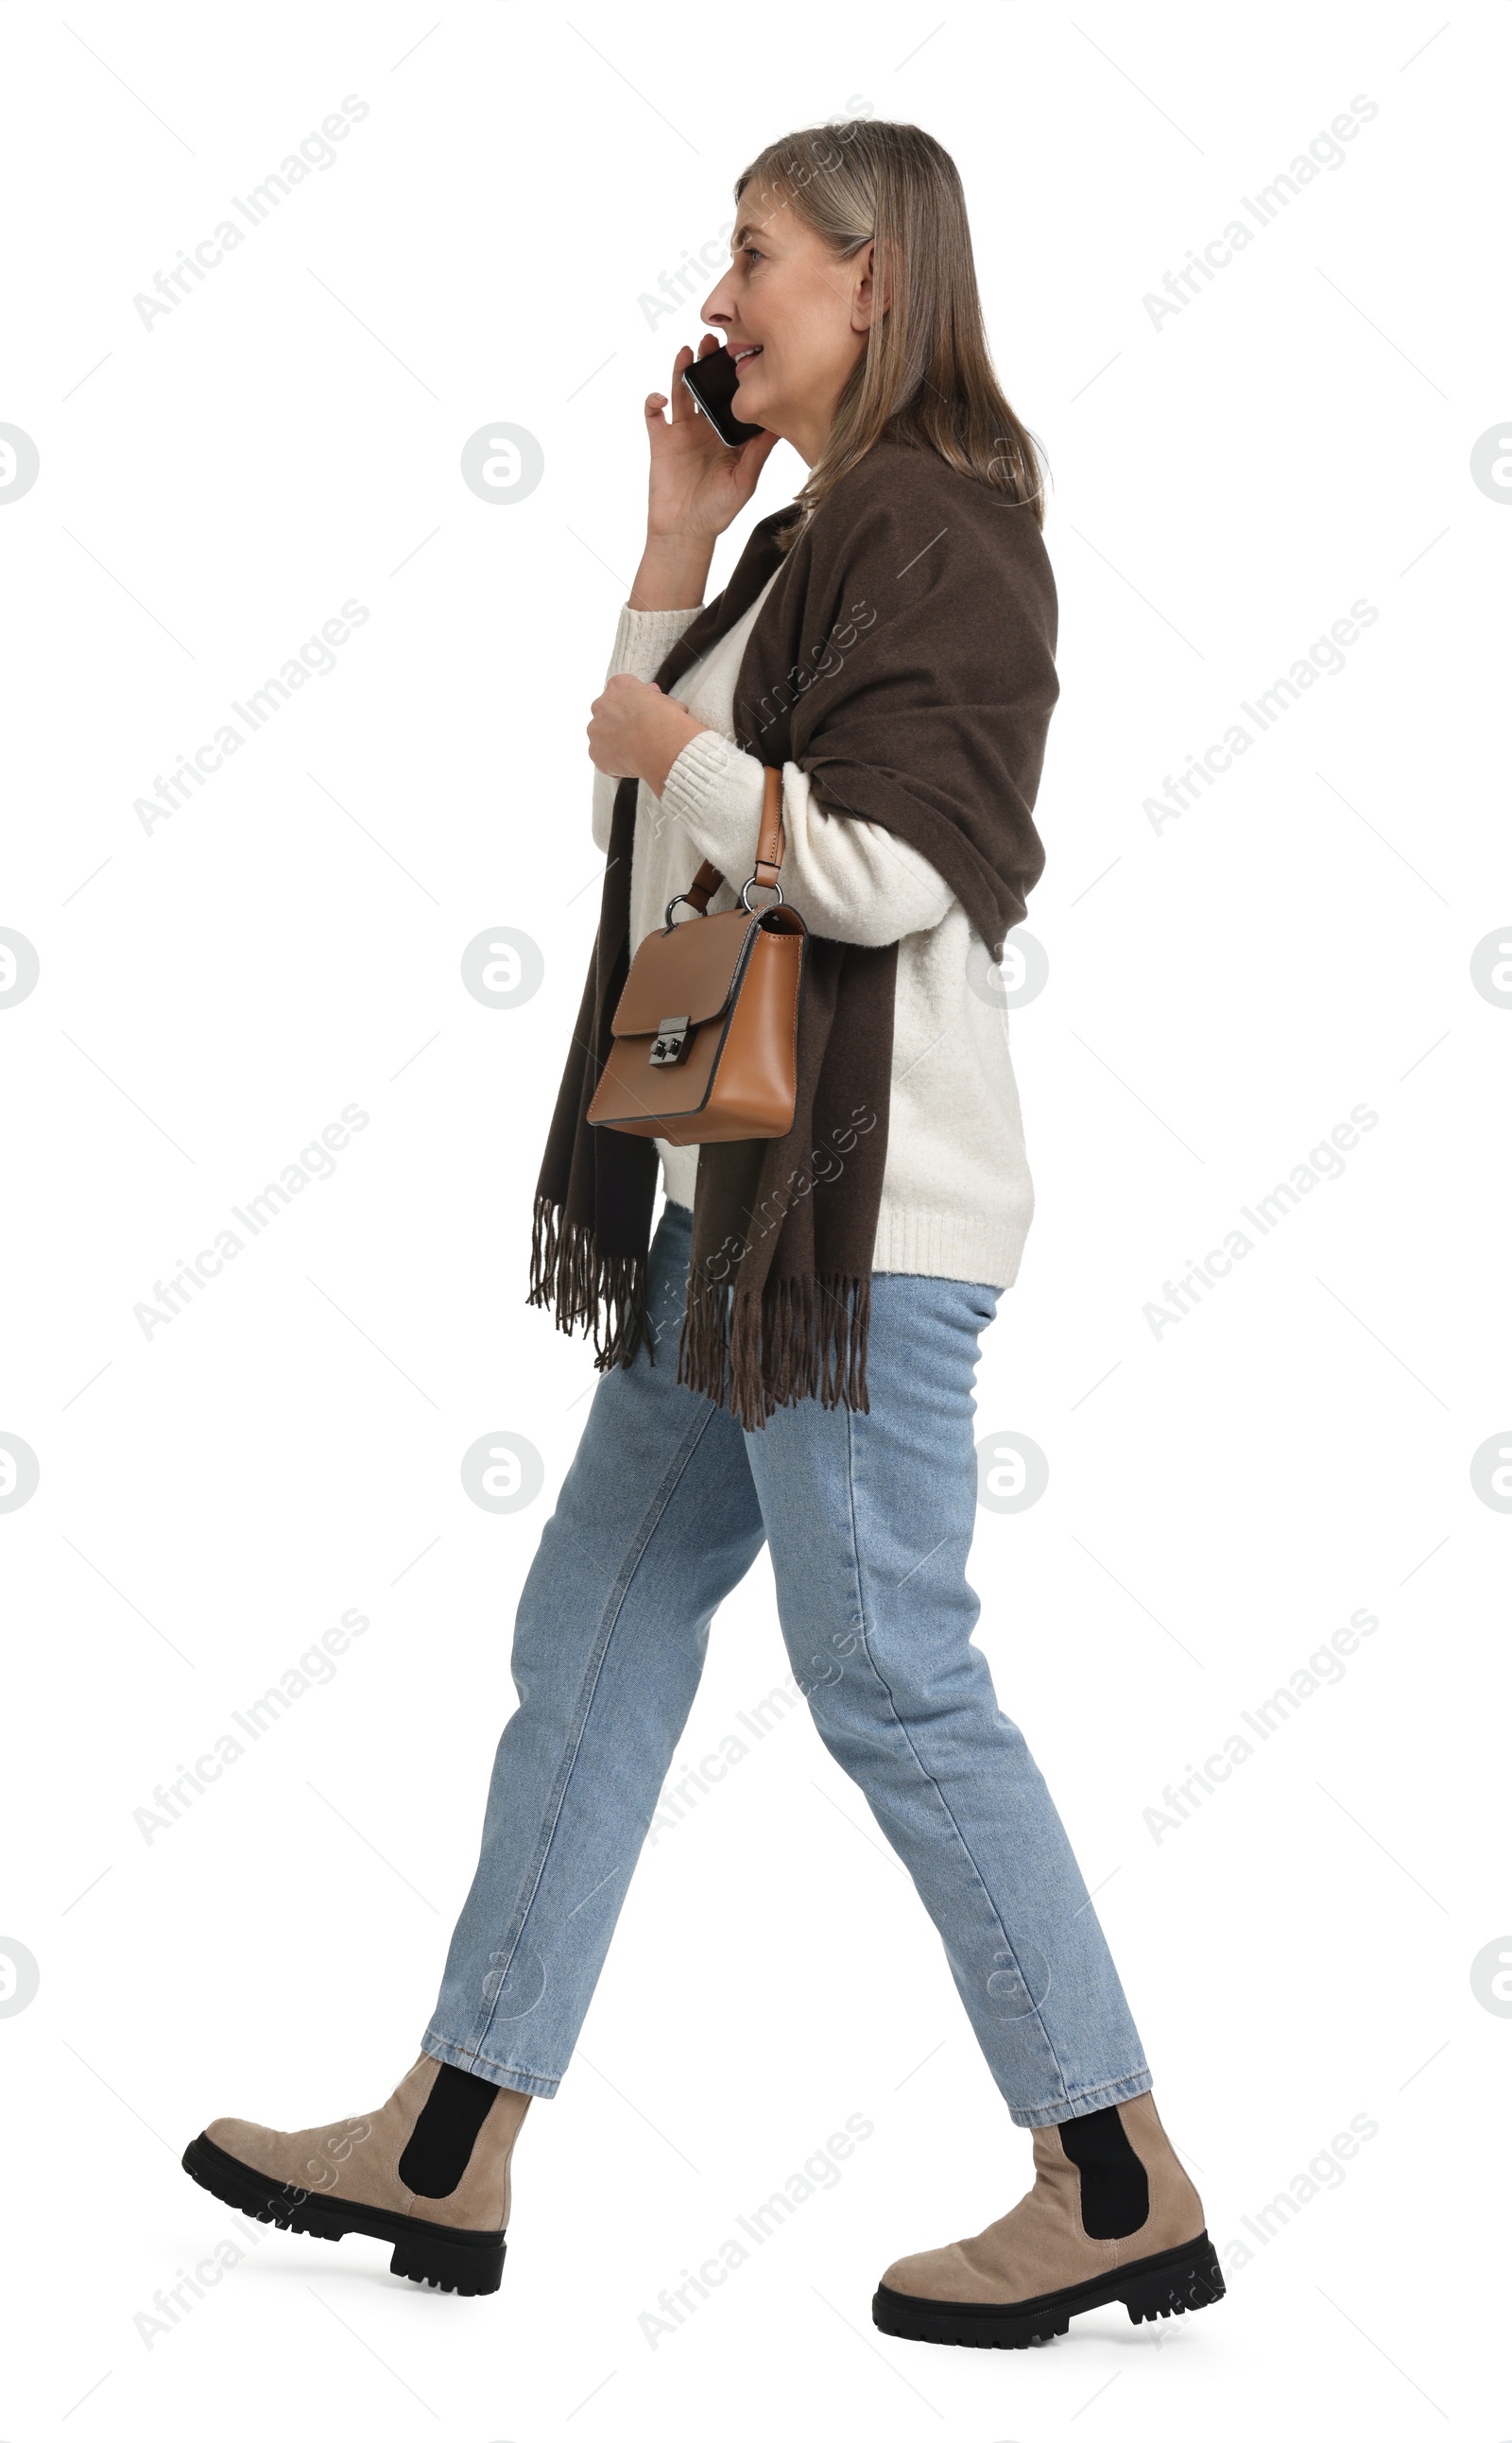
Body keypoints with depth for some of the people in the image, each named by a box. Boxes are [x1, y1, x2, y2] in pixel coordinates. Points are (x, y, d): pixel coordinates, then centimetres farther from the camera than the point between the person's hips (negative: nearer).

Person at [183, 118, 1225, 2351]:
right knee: (594, 1626, 11)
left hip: (860, 1207, -10)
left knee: (893, 1679, -6)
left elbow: (887, 868, -21)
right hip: (737, 1197, 10)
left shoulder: (941, 528, -11)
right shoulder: (814, 537, 19)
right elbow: (652, 807, 17)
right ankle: (448, 2148, 20)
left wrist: (677, 746, -9)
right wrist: (677, 547, 12)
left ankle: (1122, 2187, 6)